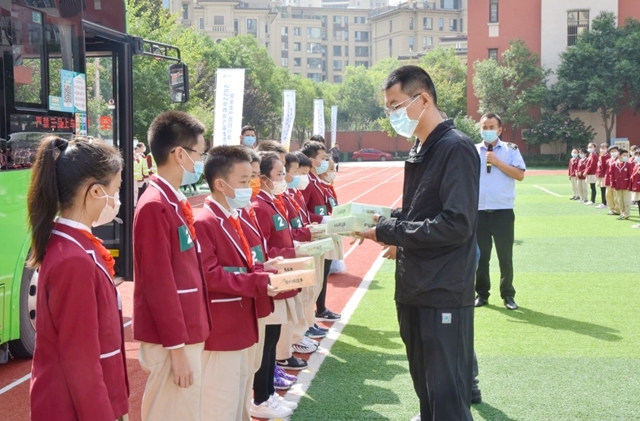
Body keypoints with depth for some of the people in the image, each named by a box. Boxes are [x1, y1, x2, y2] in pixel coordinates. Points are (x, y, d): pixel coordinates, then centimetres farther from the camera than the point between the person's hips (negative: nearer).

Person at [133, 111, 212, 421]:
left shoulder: (175, 201, 12)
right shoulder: (155, 206, -18)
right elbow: (158, 284, -21)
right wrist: (176, 347, -19)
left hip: (186, 331, 9)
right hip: (173, 339, -9)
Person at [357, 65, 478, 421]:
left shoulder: (456, 148, -15)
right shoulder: (420, 151, 14)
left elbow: (456, 224, -23)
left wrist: (388, 231, -18)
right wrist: (385, 222, 1)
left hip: (444, 294, -9)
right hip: (415, 289, 9)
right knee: (425, 385, 20)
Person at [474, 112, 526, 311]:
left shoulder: (510, 149, 2)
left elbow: (520, 175, -8)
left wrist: (497, 162, -14)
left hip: (503, 211, -2)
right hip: (478, 212, 2)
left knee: (505, 256, 3)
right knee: (481, 255, 8)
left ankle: (508, 295, 14)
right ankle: (482, 293, 19)